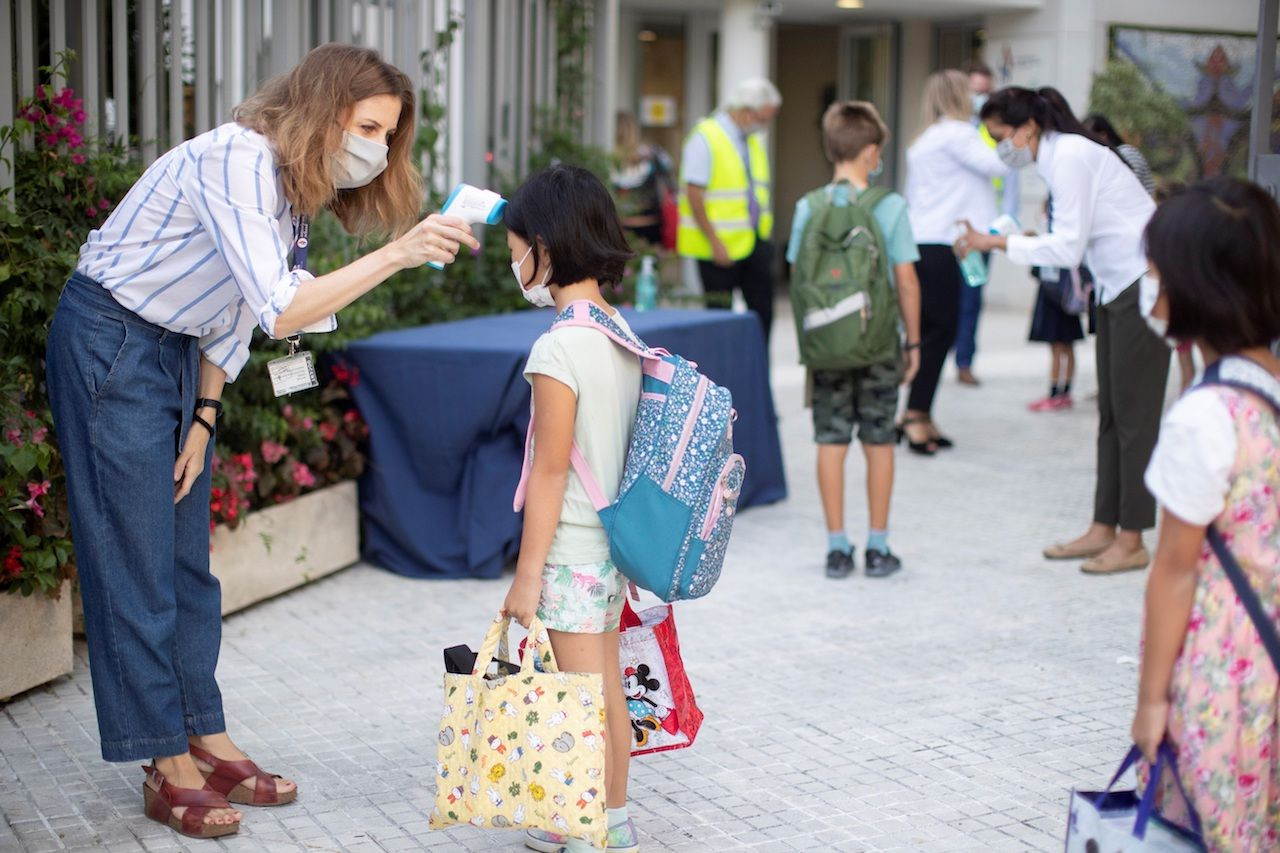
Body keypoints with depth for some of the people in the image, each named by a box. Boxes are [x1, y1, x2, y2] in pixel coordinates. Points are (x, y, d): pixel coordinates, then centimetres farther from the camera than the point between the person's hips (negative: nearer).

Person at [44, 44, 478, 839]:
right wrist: (398, 252, -39)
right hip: (111, 344, -9)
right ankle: (169, 768, 4)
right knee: (137, 560, -4)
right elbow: (281, 311, -35)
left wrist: (203, 419, 7)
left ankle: (207, 742, 19)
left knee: (190, 557, 11)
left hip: (176, 350, 9)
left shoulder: (295, 182, 5)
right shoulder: (236, 162, -25)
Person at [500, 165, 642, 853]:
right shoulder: (621, 334, 6)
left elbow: (550, 471, -20)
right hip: (614, 544, 9)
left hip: (570, 551, -9)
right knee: (606, 689, 17)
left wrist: (527, 571, -14)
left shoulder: (559, 347, -20)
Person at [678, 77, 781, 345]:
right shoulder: (705, 138, -11)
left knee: (763, 312, 4)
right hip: (720, 247, -7)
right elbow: (694, 194, -15)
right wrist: (715, 242, -18)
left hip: (755, 243, 7)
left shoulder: (754, 140, 14)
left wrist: (766, 233, 10)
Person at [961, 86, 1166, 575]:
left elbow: (1067, 247, -22)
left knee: (1133, 414, -5)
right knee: (1110, 413, 11)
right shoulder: (1056, 155, 10)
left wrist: (996, 243, -18)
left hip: (1143, 284, -10)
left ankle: (1132, 542, 1)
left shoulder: (1070, 156, -18)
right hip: (1117, 287, 10)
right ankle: (1104, 529, 16)